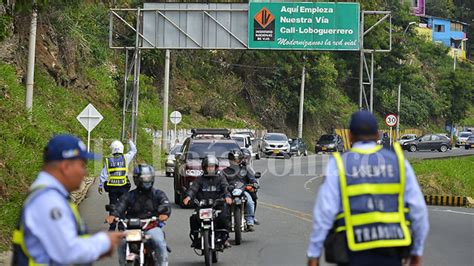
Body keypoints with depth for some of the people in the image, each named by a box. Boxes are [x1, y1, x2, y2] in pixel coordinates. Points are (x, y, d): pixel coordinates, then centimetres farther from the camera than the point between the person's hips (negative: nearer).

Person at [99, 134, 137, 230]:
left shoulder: (108, 160, 0)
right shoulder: (125, 158, -3)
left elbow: (103, 174, 3)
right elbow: (133, 150, 14)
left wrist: (100, 186, 13)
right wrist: (130, 140, 24)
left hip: (111, 187, 1)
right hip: (123, 187, -1)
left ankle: (112, 226, 7)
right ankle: (122, 226, 5)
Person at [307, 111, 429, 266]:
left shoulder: (339, 165, -2)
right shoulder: (398, 161, 4)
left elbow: (324, 212, -9)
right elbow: (417, 208, 1)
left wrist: (313, 254, -2)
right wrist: (417, 250, 10)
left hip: (354, 250, -2)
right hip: (390, 249, 2)